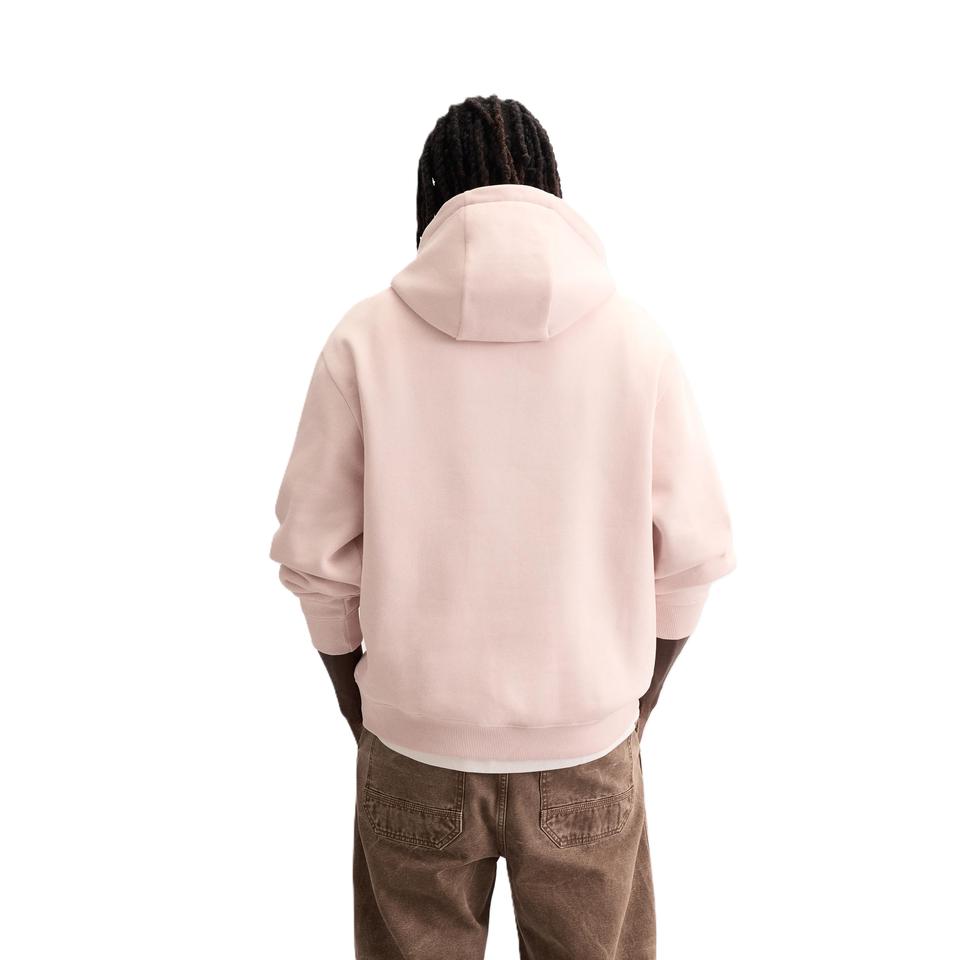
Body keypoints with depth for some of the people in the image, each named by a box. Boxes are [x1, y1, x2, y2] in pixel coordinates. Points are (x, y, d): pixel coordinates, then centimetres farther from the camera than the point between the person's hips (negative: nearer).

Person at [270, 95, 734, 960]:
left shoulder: (365, 338, -10)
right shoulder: (637, 338, -7)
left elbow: (318, 558, -6)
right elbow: (688, 555, -4)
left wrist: (361, 709, 9)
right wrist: (637, 701, 10)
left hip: (415, 742, 0)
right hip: (588, 743, 1)